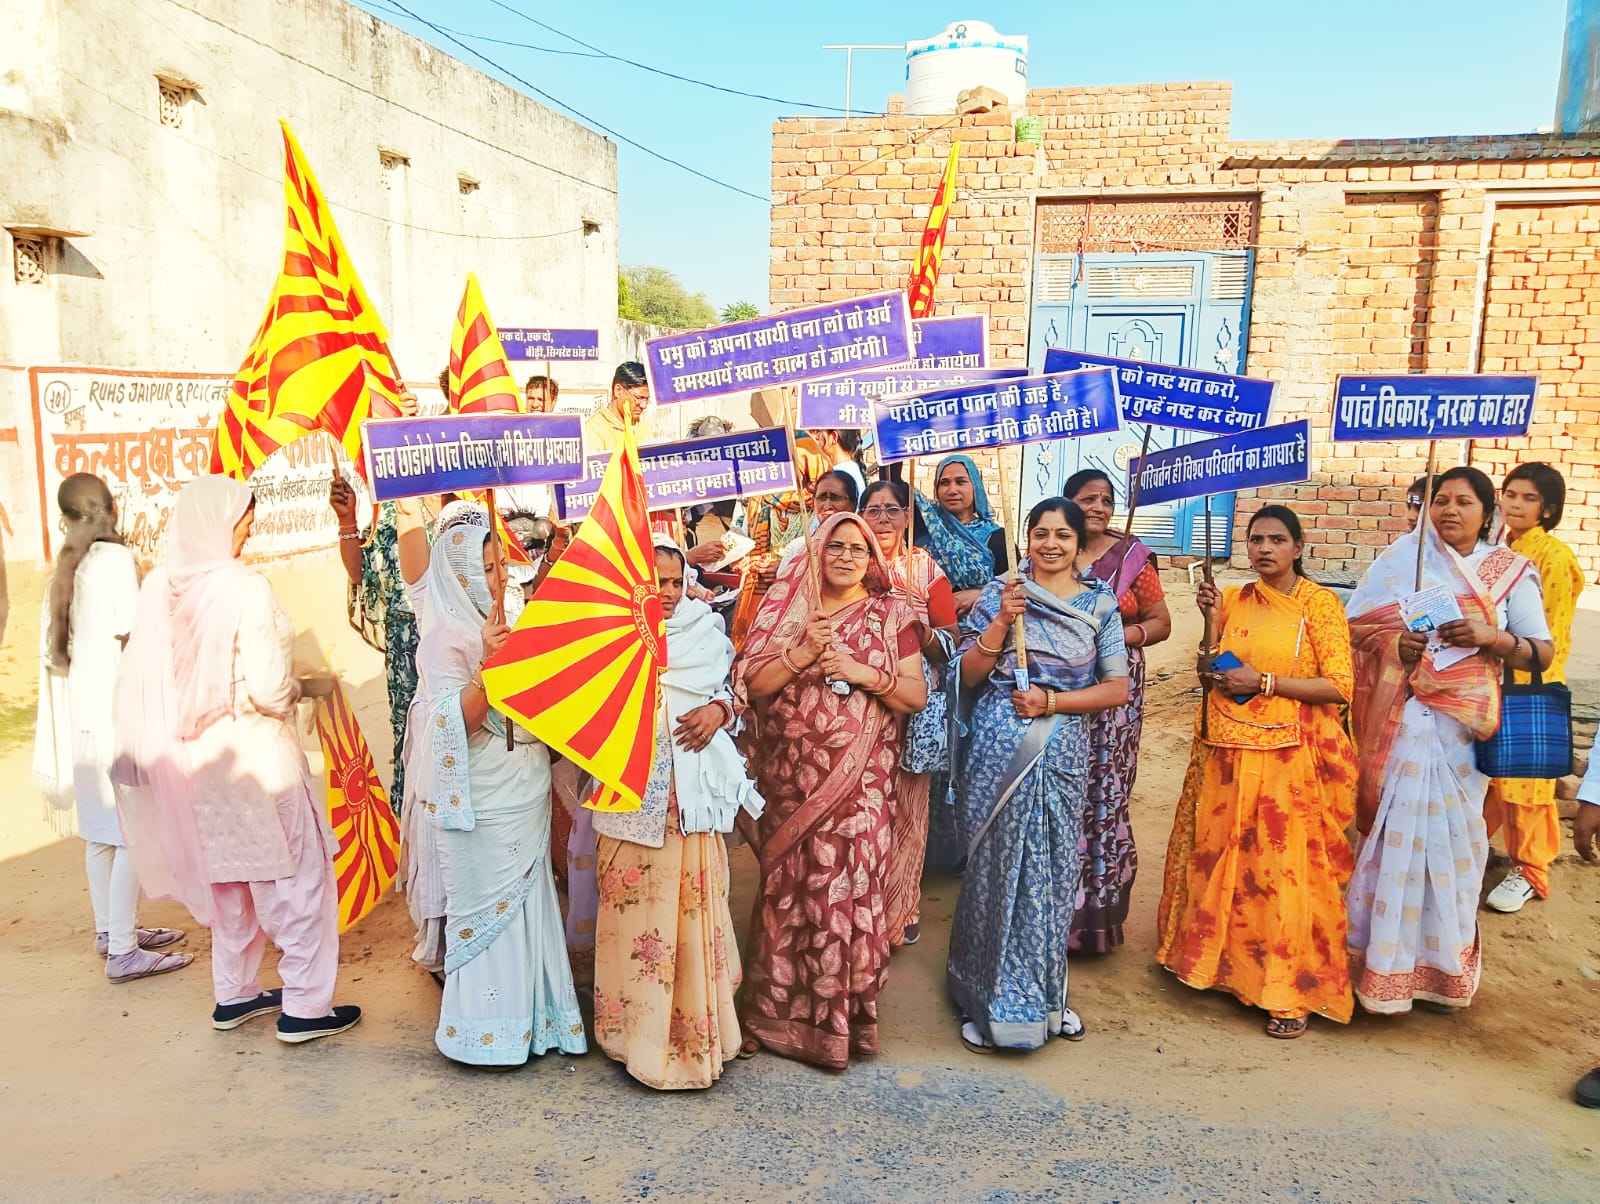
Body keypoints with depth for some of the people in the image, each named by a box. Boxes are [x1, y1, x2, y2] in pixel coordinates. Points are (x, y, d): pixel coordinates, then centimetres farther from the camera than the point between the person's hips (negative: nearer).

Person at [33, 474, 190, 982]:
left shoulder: (65, 566, 10)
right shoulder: (116, 558, -12)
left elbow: (54, 648, 10)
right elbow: (131, 636, -18)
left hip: (81, 711, 8)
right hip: (118, 711, -8)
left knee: (100, 826, 17)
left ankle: (111, 930, 29)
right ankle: (123, 952, 0)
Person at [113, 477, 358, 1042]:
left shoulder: (159, 587, -3)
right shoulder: (244, 589, -21)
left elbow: (144, 678, 3)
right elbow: (268, 688, -22)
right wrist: (299, 688, -2)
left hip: (196, 756, 7)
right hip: (253, 753, -7)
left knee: (228, 875, 21)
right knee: (296, 877, 6)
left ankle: (234, 994, 33)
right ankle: (304, 1006, 12)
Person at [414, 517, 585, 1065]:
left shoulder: (506, 629, 10)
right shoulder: (446, 640, -11)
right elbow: (457, 724, -21)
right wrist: (487, 666, -32)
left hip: (527, 795, 7)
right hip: (486, 804, -7)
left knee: (527, 902, 14)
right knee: (487, 908, 3)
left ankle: (531, 1015, 26)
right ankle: (487, 1031, 17)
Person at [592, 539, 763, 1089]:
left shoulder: (704, 627, 8)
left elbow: (731, 690, 12)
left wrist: (719, 710, -8)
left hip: (695, 789, 2)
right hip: (635, 789, -2)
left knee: (696, 904, 8)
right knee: (639, 905, 4)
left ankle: (698, 1026, 24)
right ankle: (639, 1029, 20)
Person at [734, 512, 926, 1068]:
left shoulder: (891, 615, 6)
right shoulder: (785, 605, 6)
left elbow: (917, 695, 2)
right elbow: (751, 684, -2)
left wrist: (869, 674, -13)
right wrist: (803, 653, -14)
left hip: (859, 782, -1)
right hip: (791, 778, 1)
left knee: (850, 889, -2)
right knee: (788, 889, 7)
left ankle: (846, 1011, 17)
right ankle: (784, 1007, 25)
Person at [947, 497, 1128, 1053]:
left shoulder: (1100, 604, 6)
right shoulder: (998, 594, 3)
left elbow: (1118, 687, 1)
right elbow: (969, 676, -1)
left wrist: (1051, 701, -10)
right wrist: (1002, 620, -14)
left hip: (1062, 751, 1)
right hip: (997, 749, -1)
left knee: (1053, 869, 7)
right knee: (995, 866, 4)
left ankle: (1046, 994, 27)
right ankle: (987, 998, 20)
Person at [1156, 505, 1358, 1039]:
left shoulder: (1319, 603, -5)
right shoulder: (1234, 600, 8)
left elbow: (1340, 686, -10)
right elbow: (1211, 675, 8)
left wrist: (1263, 682, -16)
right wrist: (1212, 620, -5)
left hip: (1291, 759, -4)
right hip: (1229, 755, 5)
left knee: (1287, 871, -2)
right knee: (1224, 862, 12)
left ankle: (1291, 992, 12)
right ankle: (1228, 963, 30)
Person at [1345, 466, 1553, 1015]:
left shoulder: (1510, 572, 6)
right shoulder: (1403, 559, 5)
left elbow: (1542, 653, 3)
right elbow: (1352, 624, 3)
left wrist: (1491, 638, -15)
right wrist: (1394, 643, -16)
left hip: (1465, 721, 1)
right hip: (1403, 718, 0)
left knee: (1451, 832, 6)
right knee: (1398, 827, -1)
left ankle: (1443, 961, 22)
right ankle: (1388, 956, 10)